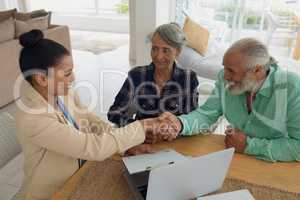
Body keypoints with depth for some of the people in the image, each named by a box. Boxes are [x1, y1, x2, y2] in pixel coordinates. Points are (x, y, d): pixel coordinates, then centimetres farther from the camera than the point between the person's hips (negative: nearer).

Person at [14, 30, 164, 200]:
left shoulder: (64, 93, -9)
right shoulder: (33, 120, -30)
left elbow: (93, 124, -2)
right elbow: (94, 148, -31)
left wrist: (128, 144, -15)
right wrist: (140, 128, -23)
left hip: (79, 176, 6)